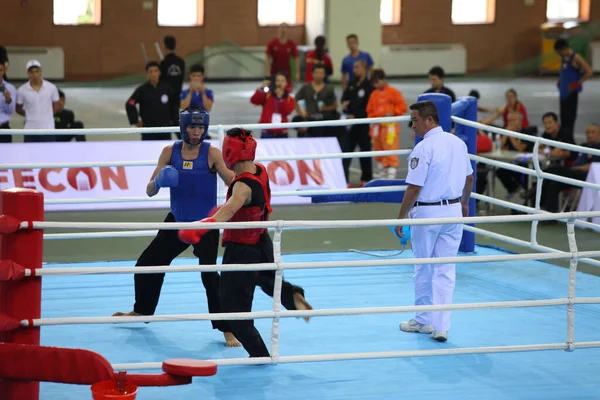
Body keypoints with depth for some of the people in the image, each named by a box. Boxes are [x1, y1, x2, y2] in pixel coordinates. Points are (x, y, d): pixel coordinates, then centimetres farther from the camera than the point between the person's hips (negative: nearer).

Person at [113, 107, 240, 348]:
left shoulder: (212, 153, -12)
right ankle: (142, 310, 39)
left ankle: (226, 328, -10)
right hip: (177, 221, 5)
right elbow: (150, 191, -3)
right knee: (147, 264, 12)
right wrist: (158, 181, -26)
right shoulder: (170, 152, -3)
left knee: (209, 273, -20)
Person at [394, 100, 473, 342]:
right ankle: (441, 326, 3)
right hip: (453, 212, 6)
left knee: (423, 269, 11)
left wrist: (401, 217, -10)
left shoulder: (423, 148, -18)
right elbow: (468, 178, 16)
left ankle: (423, 321, 23)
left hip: (427, 213, -6)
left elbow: (414, 188, -19)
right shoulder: (458, 143, 3)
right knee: (446, 271, 7)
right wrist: (464, 203, 32)